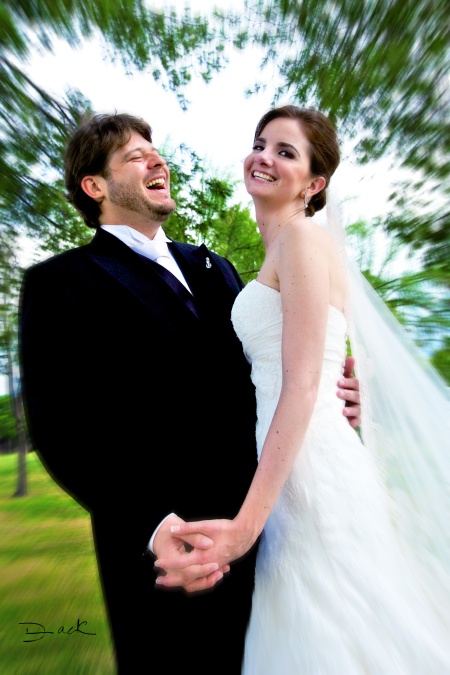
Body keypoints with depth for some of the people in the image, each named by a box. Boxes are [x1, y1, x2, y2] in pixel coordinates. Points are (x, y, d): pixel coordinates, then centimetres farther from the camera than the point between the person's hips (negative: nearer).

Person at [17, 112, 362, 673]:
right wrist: (151, 526, -24)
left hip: (255, 523, 6)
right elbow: (61, 430, -13)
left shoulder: (213, 267, 9)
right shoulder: (59, 283, -6)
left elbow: (251, 369, 8)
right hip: (168, 553, -5)